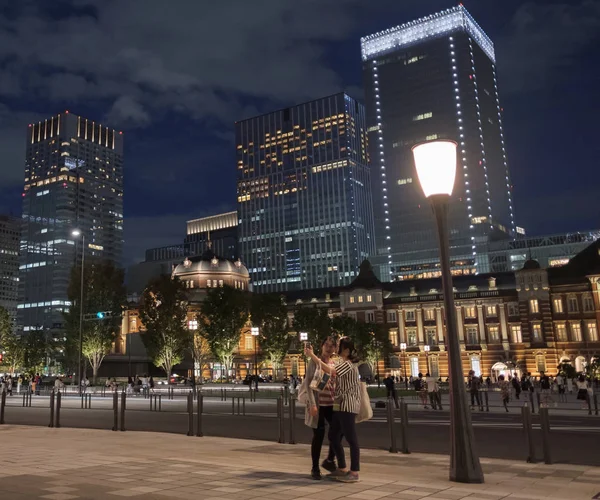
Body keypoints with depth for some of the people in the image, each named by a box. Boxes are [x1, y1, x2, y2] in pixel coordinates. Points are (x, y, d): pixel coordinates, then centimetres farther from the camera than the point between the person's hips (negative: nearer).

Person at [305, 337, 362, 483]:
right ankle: (342, 468, 23)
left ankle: (354, 472, 0)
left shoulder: (348, 364, -14)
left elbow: (330, 371, -29)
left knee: (351, 439, -5)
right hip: (340, 406, 10)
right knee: (333, 436, 13)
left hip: (347, 406, -10)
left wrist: (313, 356, -26)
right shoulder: (343, 363, 21)